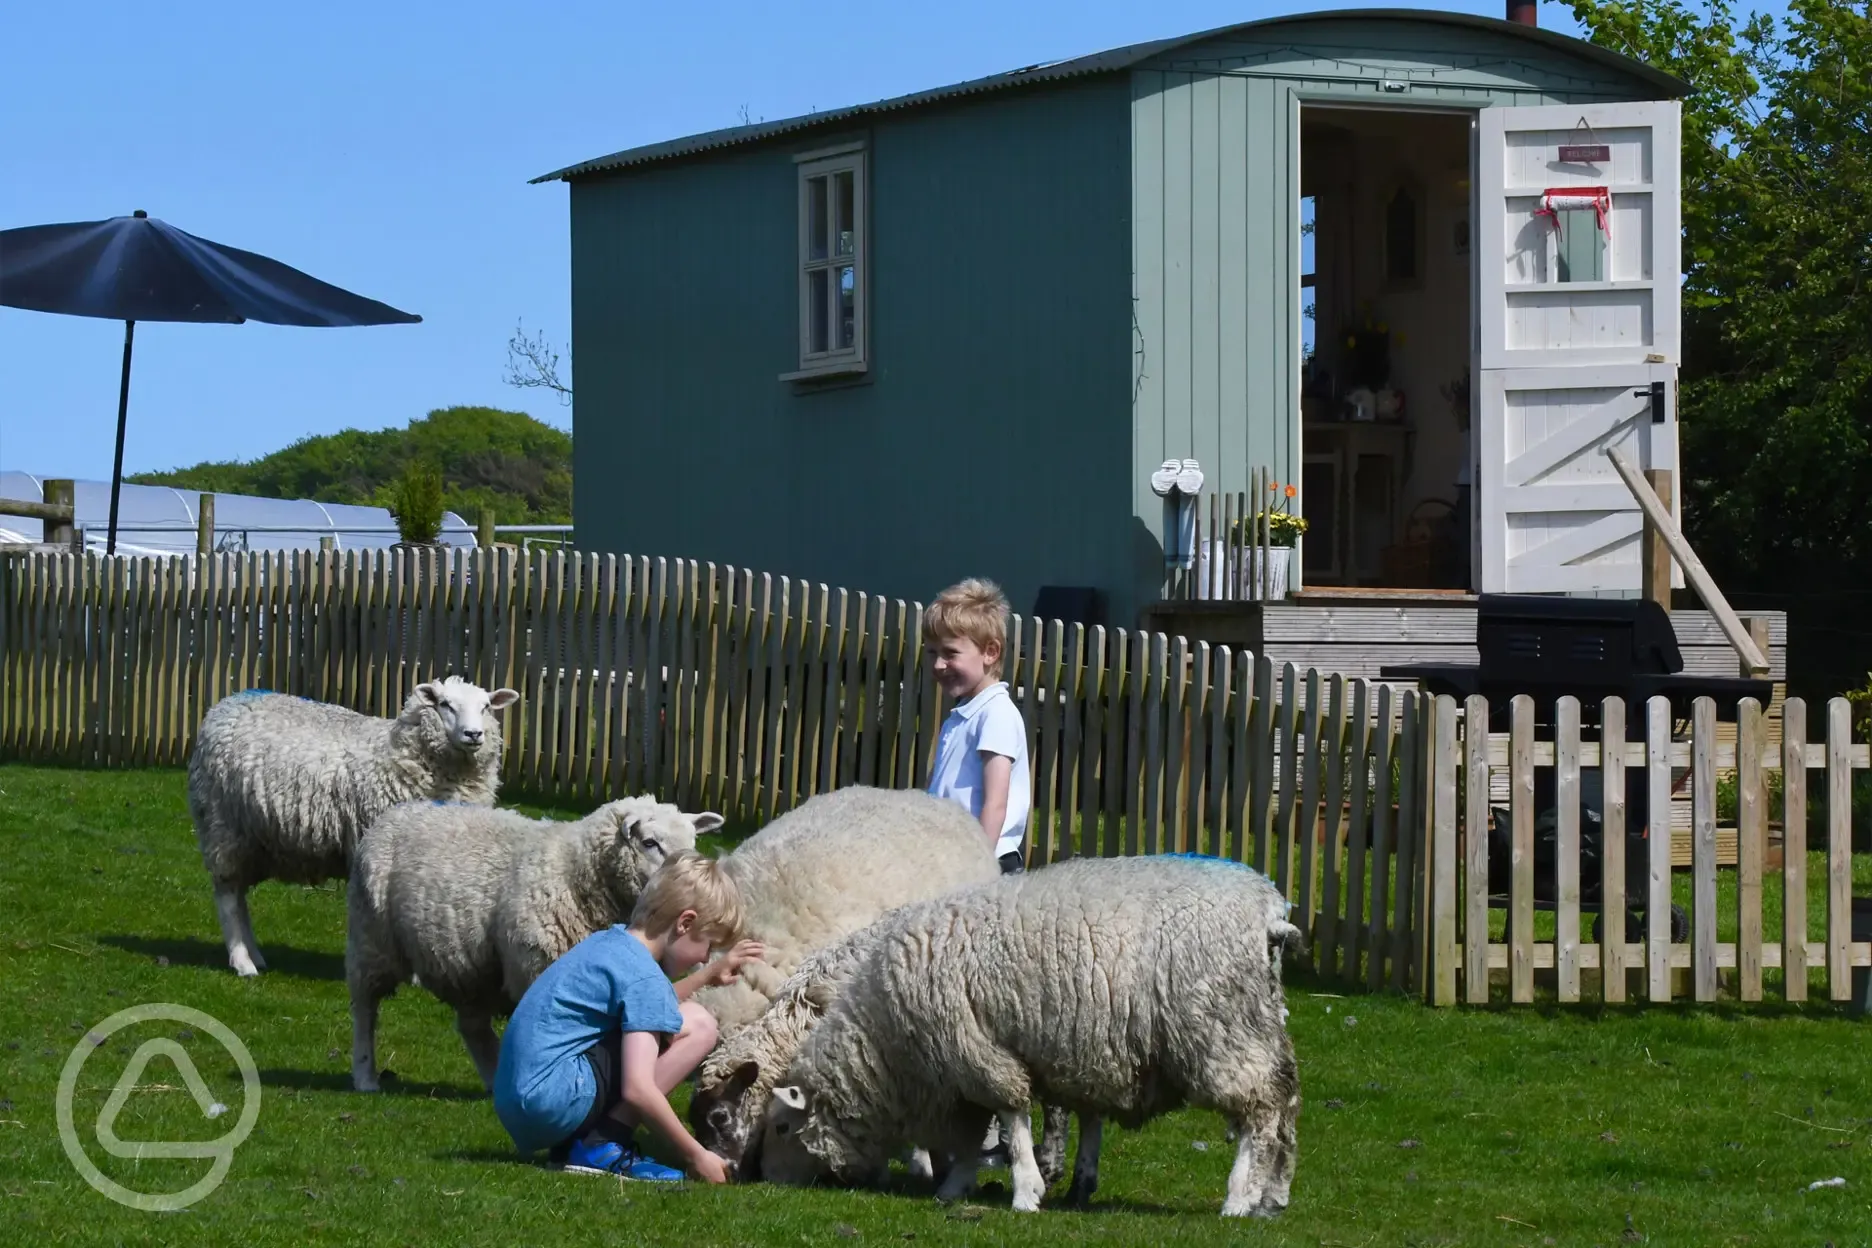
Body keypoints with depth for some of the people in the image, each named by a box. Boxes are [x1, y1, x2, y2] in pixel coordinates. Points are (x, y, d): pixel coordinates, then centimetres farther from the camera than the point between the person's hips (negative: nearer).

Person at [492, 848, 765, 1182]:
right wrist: (696, 1156, -13)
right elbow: (637, 1089, -20)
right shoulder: (643, 975, -12)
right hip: (554, 1102, -10)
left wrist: (710, 974, 39)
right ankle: (602, 1146, -9)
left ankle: (571, 1145, 11)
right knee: (697, 1026, -7)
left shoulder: (608, 942, 17)